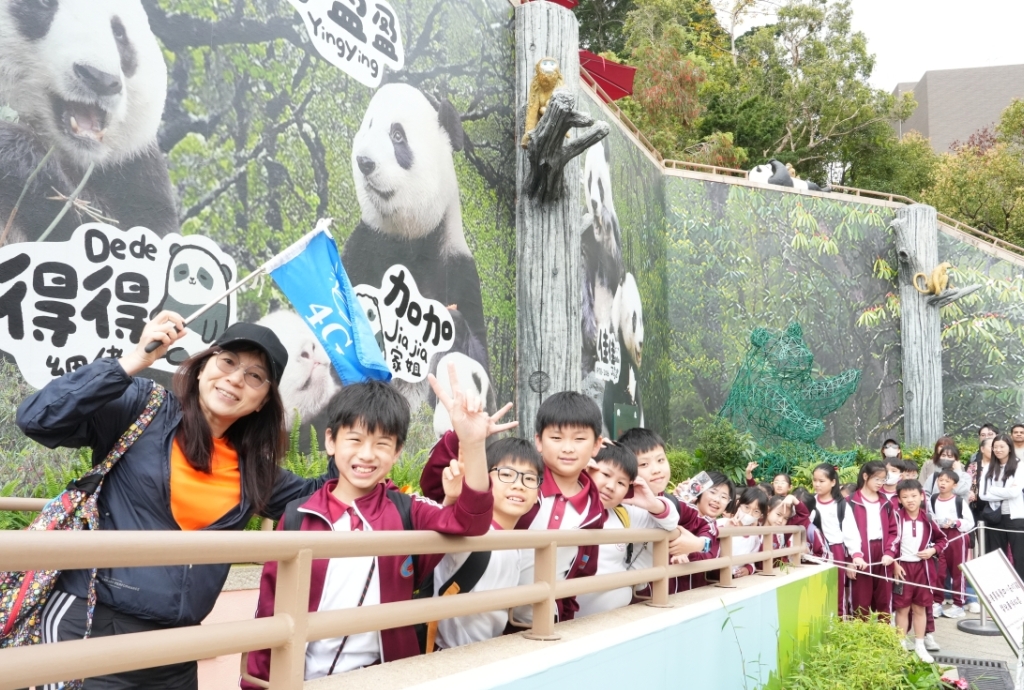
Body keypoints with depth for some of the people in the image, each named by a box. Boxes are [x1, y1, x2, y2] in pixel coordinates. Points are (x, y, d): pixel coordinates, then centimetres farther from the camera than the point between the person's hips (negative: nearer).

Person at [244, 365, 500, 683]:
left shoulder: (406, 514, -2)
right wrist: (257, 681, -1)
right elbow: (271, 607, 1)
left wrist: (473, 442, -34)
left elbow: (469, 522, -20)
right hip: (306, 679, -3)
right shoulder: (298, 517, -3)